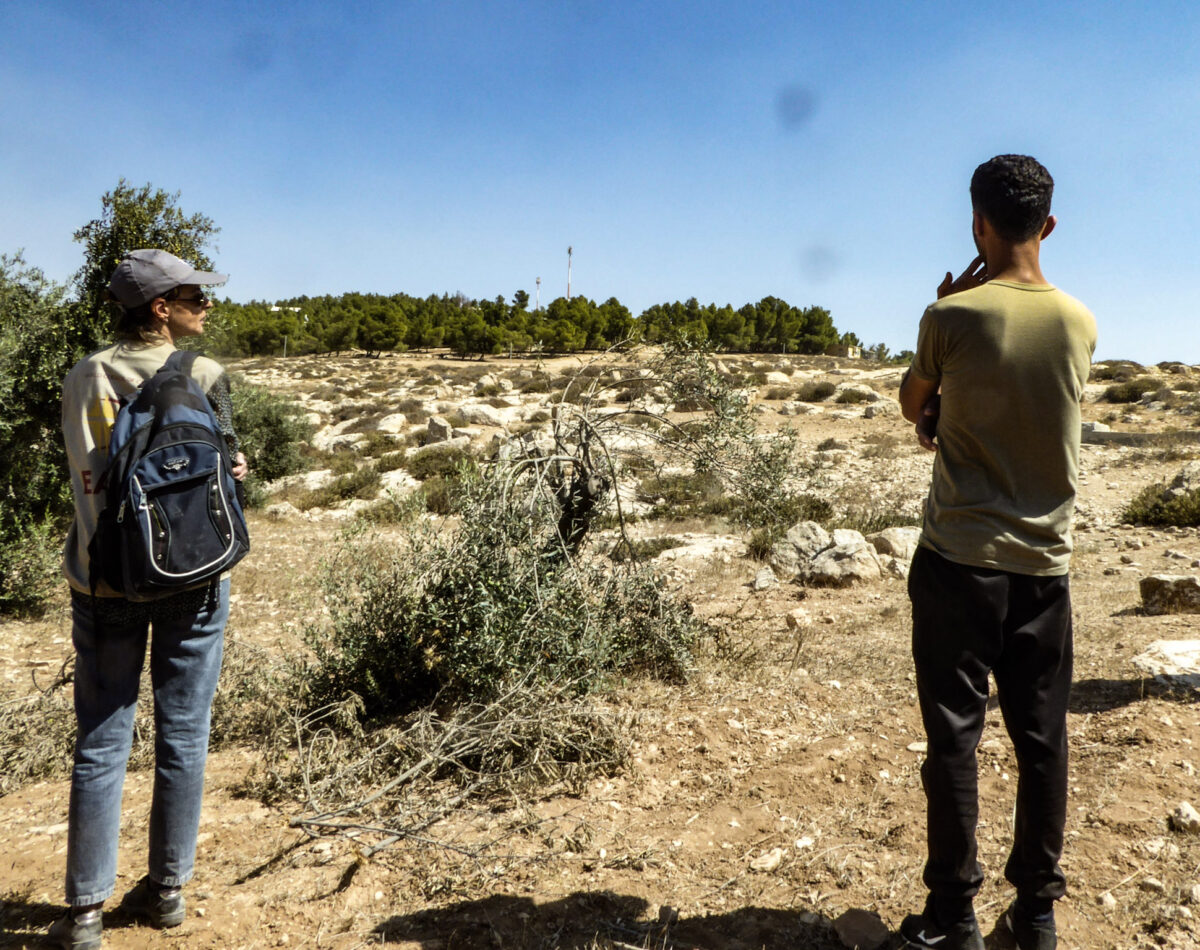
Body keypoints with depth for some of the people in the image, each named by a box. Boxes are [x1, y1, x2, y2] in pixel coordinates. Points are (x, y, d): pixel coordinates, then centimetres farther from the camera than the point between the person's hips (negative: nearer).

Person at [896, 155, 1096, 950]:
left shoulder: (954, 316, -10)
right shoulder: (1081, 324, 3)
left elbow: (914, 408, 7)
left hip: (962, 557, -4)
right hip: (1046, 562, 4)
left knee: (955, 735, 4)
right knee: (1042, 738, 12)